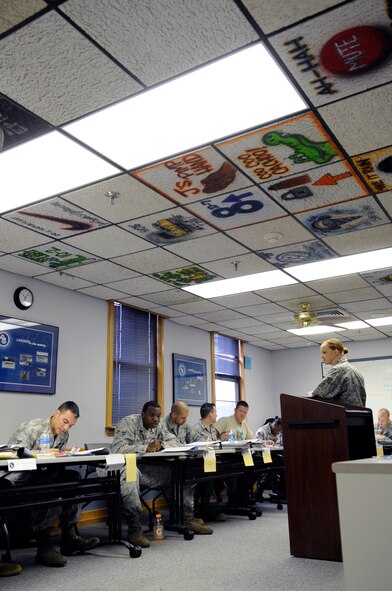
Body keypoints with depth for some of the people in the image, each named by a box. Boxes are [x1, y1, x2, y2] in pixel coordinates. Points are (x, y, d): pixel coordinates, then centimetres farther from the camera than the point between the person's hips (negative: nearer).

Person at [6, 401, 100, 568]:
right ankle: (44, 546, -31)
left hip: (39, 476, 8)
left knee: (74, 478, -13)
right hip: (17, 476, -7)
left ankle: (69, 536, -10)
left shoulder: (63, 435, 9)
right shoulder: (33, 427, -15)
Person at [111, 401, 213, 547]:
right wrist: (147, 448, -26)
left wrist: (161, 445, -16)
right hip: (128, 465, -7)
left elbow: (173, 441, 7)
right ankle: (134, 529, -34)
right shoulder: (128, 423, -14)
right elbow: (117, 449, -27)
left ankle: (188, 518, 1)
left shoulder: (157, 426, 8)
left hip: (147, 468, 7)